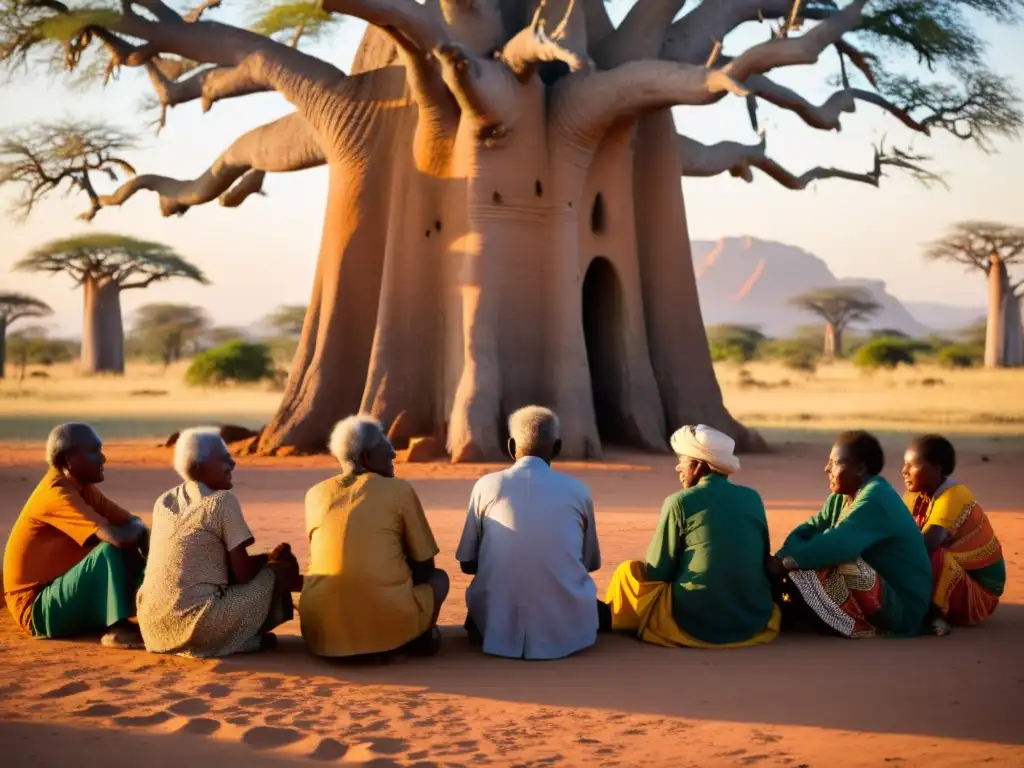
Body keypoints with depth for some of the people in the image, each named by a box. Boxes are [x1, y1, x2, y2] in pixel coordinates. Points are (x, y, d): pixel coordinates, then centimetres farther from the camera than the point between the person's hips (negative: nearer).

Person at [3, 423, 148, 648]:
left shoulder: (83, 488, 6)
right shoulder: (57, 494, -23)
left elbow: (133, 524, 10)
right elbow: (119, 538, -32)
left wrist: (138, 532, -13)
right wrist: (137, 529, -9)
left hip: (61, 596, 10)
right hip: (37, 608, -10)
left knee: (131, 554, 3)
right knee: (109, 550, -26)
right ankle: (116, 629, -24)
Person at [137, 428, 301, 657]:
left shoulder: (163, 502, 13)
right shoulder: (223, 501, -8)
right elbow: (243, 573, -6)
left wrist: (265, 558, 25)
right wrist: (271, 559, 15)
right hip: (197, 625, -7)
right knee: (281, 569, 7)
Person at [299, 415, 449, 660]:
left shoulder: (315, 494, 11)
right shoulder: (399, 490, 1)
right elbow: (424, 566, 8)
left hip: (323, 634, 3)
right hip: (387, 629, -3)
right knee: (438, 578, 27)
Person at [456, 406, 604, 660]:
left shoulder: (487, 486, -1)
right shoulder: (577, 490, 1)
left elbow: (467, 564, 6)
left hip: (496, 630, 0)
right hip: (565, 631, 0)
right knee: (600, 608, 32)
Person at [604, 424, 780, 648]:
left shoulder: (680, 502, -8)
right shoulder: (753, 498, 6)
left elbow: (657, 571, -3)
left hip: (694, 625, -5)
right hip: (755, 623, 5)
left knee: (628, 570, 15)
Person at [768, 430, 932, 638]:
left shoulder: (876, 499, -21)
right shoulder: (842, 498, 9)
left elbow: (837, 545, -33)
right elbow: (808, 530, 1)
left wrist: (785, 563, -26)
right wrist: (783, 557, -19)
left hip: (901, 607, -10)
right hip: (873, 598, 10)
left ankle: (780, 616, -11)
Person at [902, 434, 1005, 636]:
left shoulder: (954, 497, -23)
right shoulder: (918, 495, 3)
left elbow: (926, 544, -34)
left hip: (977, 592, -9)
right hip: (954, 582, 9)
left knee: (925, 557, -33)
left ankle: (931, 612, -14)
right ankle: (931, 610, -11)